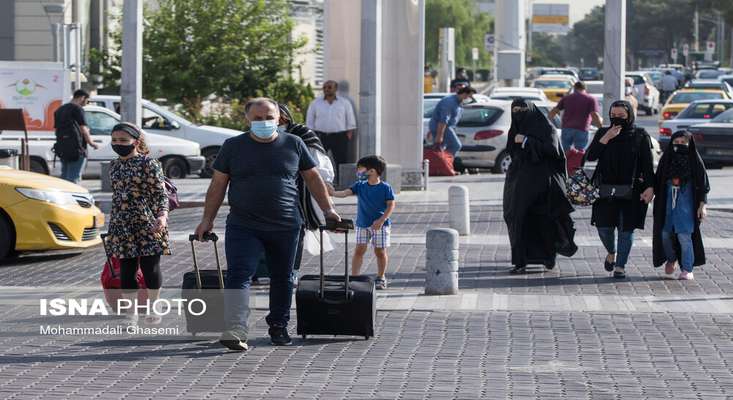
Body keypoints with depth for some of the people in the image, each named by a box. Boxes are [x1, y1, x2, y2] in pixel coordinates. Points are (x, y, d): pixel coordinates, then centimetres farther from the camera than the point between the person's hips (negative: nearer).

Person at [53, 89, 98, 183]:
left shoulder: (59, 110, 17)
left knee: (64, 177, 13)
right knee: (74, 178, -8)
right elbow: (83, 128, -13)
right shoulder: (77, 109, -10)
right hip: (76, 149, -8)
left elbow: (56, 129, 19)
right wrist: (91, 142, -2)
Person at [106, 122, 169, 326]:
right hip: (122, 226, 5)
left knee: (150, 267, 1)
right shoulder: (114, 166, 11)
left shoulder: (148, 163, -7)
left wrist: (162, 216, -23)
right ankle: (131, 313, 14)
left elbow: (160, 193, -8)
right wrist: (112, 226, 21)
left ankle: (153, 308, 19)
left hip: (147, 225, -5)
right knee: (126, 270, 5)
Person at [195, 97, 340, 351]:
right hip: (243, 226, -2)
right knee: (239, 276, -15)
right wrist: (207, 220, 2)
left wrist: (328, 210, 10)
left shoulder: (293, 145, 6)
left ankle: (278, 327, 27)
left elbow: (312, 178, 14)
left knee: (282, 278, 11)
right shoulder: (233, 147, 4)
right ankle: (235, 331, -25)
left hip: (286, 227, 2)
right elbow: (218, 185, 7)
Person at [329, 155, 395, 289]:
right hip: (362, 224, 3)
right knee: (359, 250, 0)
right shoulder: (360, 186, 3)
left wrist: (382, 220, -18)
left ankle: (380, 278, 20)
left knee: (380, 251, 4)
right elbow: (345, 193, -6)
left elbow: (391, 205, -9)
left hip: (380, 224, -3)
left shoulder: (385, 188, -8)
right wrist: (333, 193, -24)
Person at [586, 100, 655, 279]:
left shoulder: (640, 136, 2)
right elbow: (590, 156, -4)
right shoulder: (603, 133, 8)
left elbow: (648, 164, -1)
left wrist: (650, 187, -12)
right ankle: (611, 252, 29)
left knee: (626, 228, -3)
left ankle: (620, 266, 3)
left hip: (631, 191, -2)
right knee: (604, 227, -1)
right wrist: (606, 138, -14)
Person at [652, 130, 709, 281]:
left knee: (684, 235, -10)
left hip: (686, 203, -4)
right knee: (665, 234, 4)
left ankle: (687, 269, -4)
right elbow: (658, 183, 13)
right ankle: (671, 259, 31)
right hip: (668, 202, 4)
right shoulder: (666, 160, 7)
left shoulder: (694, 161, -3)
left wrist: (702, 205, -6)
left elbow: (703, 184, -2)